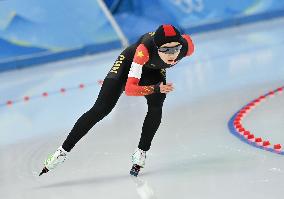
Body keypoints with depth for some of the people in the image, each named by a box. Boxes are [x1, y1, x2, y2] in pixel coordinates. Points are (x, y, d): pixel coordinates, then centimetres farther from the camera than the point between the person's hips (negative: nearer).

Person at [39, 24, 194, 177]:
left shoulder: (187, 46, -35)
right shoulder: (144, 50, -46)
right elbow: (130, 89, -46)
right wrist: (156, 88, -60)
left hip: (154, 71, 3)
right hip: (130, 62, -3)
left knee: (156, 108, -23)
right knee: (101, 109, -8)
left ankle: (141, 153, -5)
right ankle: (63, 151, 1)